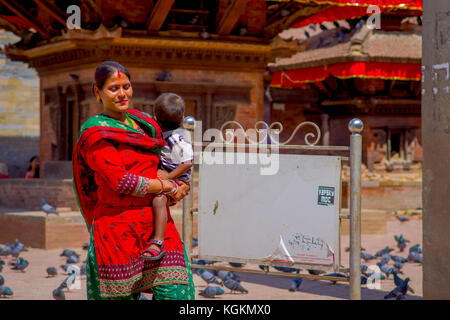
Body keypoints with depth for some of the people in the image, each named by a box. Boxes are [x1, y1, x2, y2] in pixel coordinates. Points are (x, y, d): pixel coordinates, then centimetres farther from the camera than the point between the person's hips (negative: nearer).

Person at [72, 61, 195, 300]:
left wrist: (178, 187, 10)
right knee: (121, 295, 1)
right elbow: (120, 181, -15)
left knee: (176, 292, -5)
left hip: (157, 224, 6)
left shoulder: (142, 122, 16)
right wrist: (168, 187, -8)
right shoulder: (95, 133, -5)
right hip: (119, 229, -6)